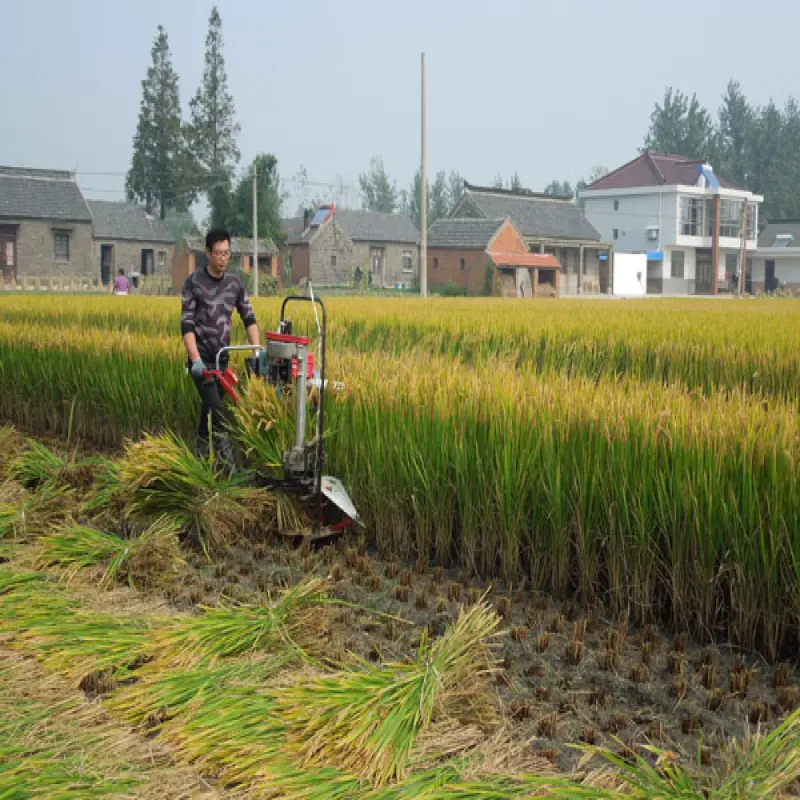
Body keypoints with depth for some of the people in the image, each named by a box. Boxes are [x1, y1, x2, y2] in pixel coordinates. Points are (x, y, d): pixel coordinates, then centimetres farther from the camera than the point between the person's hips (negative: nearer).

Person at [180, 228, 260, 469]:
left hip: (222, 358, 5)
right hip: (201, 358, -5)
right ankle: (227, 464, -12)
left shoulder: (235, 282, 6)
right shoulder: (193, 282, -8)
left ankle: (200, 456, 26)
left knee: (209, 409, 11)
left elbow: (249, 318, 7)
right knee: (217, 410, -15)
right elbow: (187, 324, -13)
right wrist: (195, 359, -24)